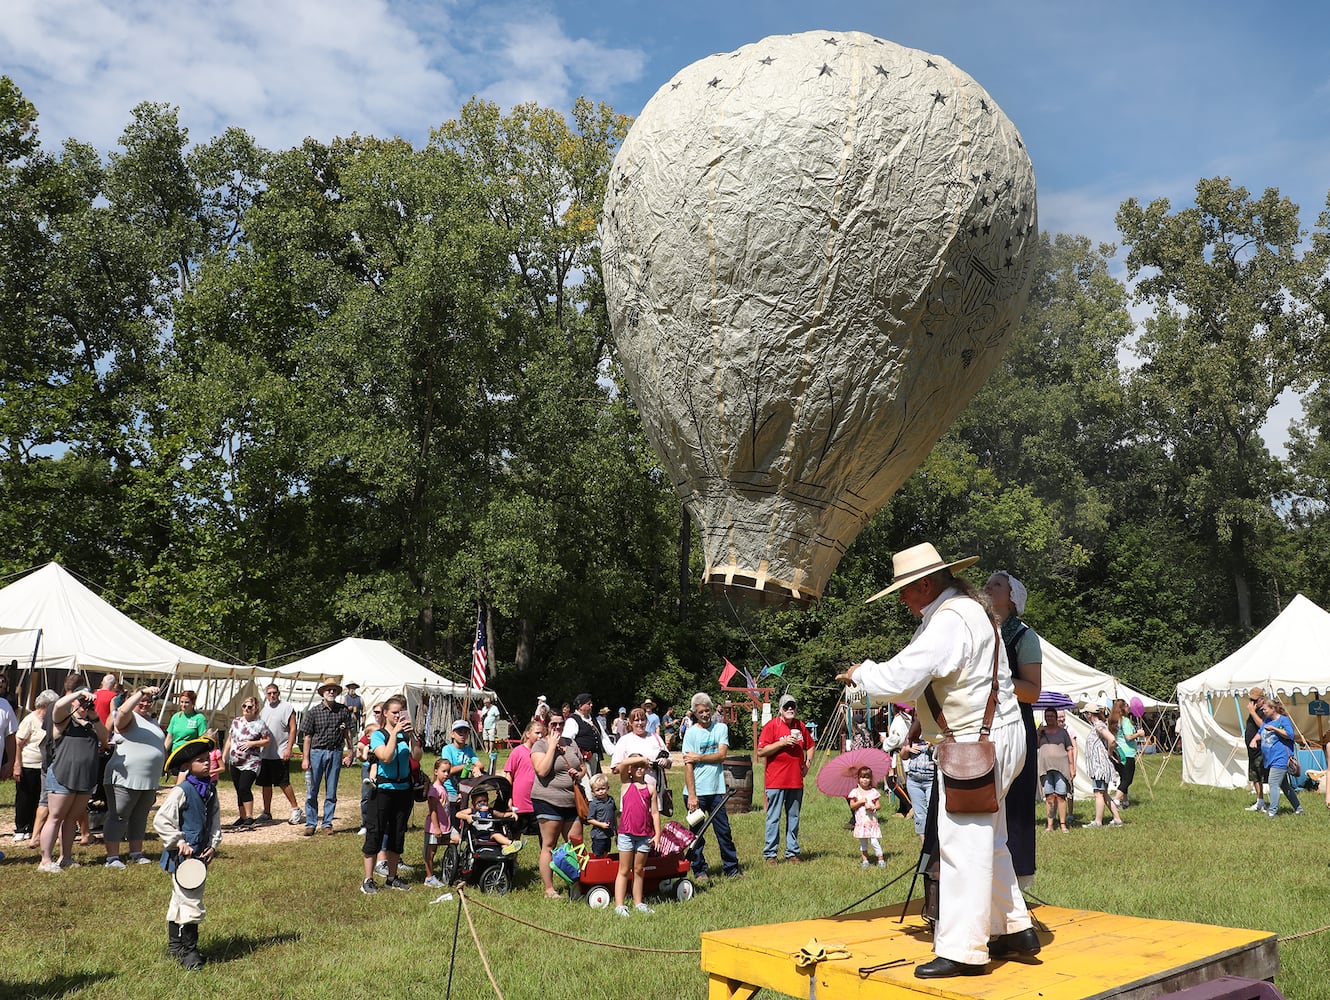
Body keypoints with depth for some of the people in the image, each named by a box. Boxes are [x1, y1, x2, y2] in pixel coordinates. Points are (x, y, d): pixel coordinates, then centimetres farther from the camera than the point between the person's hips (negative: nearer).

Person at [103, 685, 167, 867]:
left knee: (140, 818, 14)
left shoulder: (154, 722, 19)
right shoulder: (129, 718, -4)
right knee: (118, 817, -1)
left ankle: (136, 854, 22)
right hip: (125, 779, -7)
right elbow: (124, 710, -30)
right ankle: (112, 857, 2)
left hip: (149, 782, 8)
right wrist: (142, 692, -34)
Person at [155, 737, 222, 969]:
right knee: (190, 901, -8)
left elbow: (215, 819, 13)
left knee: (180, 900, 19)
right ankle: (188, 948, 3)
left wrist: (213, 845, 1)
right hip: (182, 857, -8)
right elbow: (161, 821, -17)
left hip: (200, 855, 8)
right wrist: (179, 843, -18)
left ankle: (175, 945, 31)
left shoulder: (210, 790, 6)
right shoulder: (181, 791, -16)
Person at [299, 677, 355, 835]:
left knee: (331, 791, 7)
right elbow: (307, 736, 1)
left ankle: (327, 823, 16)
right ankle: (311, 824, 13)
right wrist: (305, 758, -3)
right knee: (312, 791, 3)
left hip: (335, 753, 1)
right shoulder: (314, 712, 0)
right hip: (317, 751, -1)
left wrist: (348, 753, 0)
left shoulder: (343, 711, 3)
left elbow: (348, 734, 6)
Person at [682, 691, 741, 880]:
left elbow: (721, 755, -4)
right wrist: (691, 795, -13)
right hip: (697, 792, -2)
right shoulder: (691, 733, -4)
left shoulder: (721, 728, 5)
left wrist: (698, 757, -10)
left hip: (716, 790, 2)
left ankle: (731, 868, 19)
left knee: (724, 831, 7)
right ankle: (699, 871, 17)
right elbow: (688, 765, -8)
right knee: (697, 834, 5)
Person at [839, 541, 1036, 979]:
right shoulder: (971, 607, 12)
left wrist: (861, 672, -8)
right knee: (989, 841, 19)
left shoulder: (950, 620, -21)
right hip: (996, 737, 11)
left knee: (962, 844, -6)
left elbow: (898, 680, -26)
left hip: (978, 744, -11)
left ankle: (962, 951, 0)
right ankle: (1015, 928, 29)